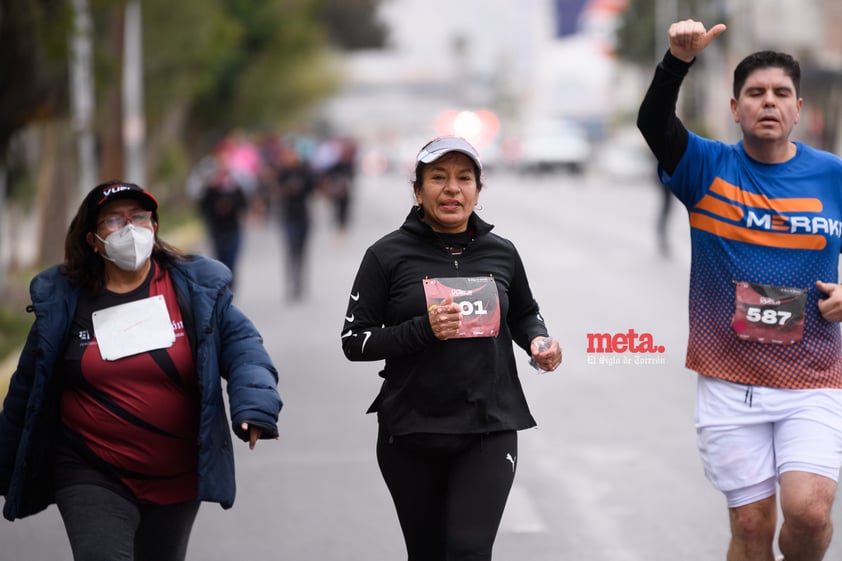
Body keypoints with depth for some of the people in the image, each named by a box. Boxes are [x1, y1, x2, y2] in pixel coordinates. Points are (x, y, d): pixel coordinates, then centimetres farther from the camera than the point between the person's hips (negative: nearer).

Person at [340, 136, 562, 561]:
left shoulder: (501, 253, 5)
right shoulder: (388, 255, -3)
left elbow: (524, 315, 23)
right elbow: (354, 341, -4)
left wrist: (538, 341, 0)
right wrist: (422, 330, -18)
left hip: (489, 430, 1)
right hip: (411, 433, 0)